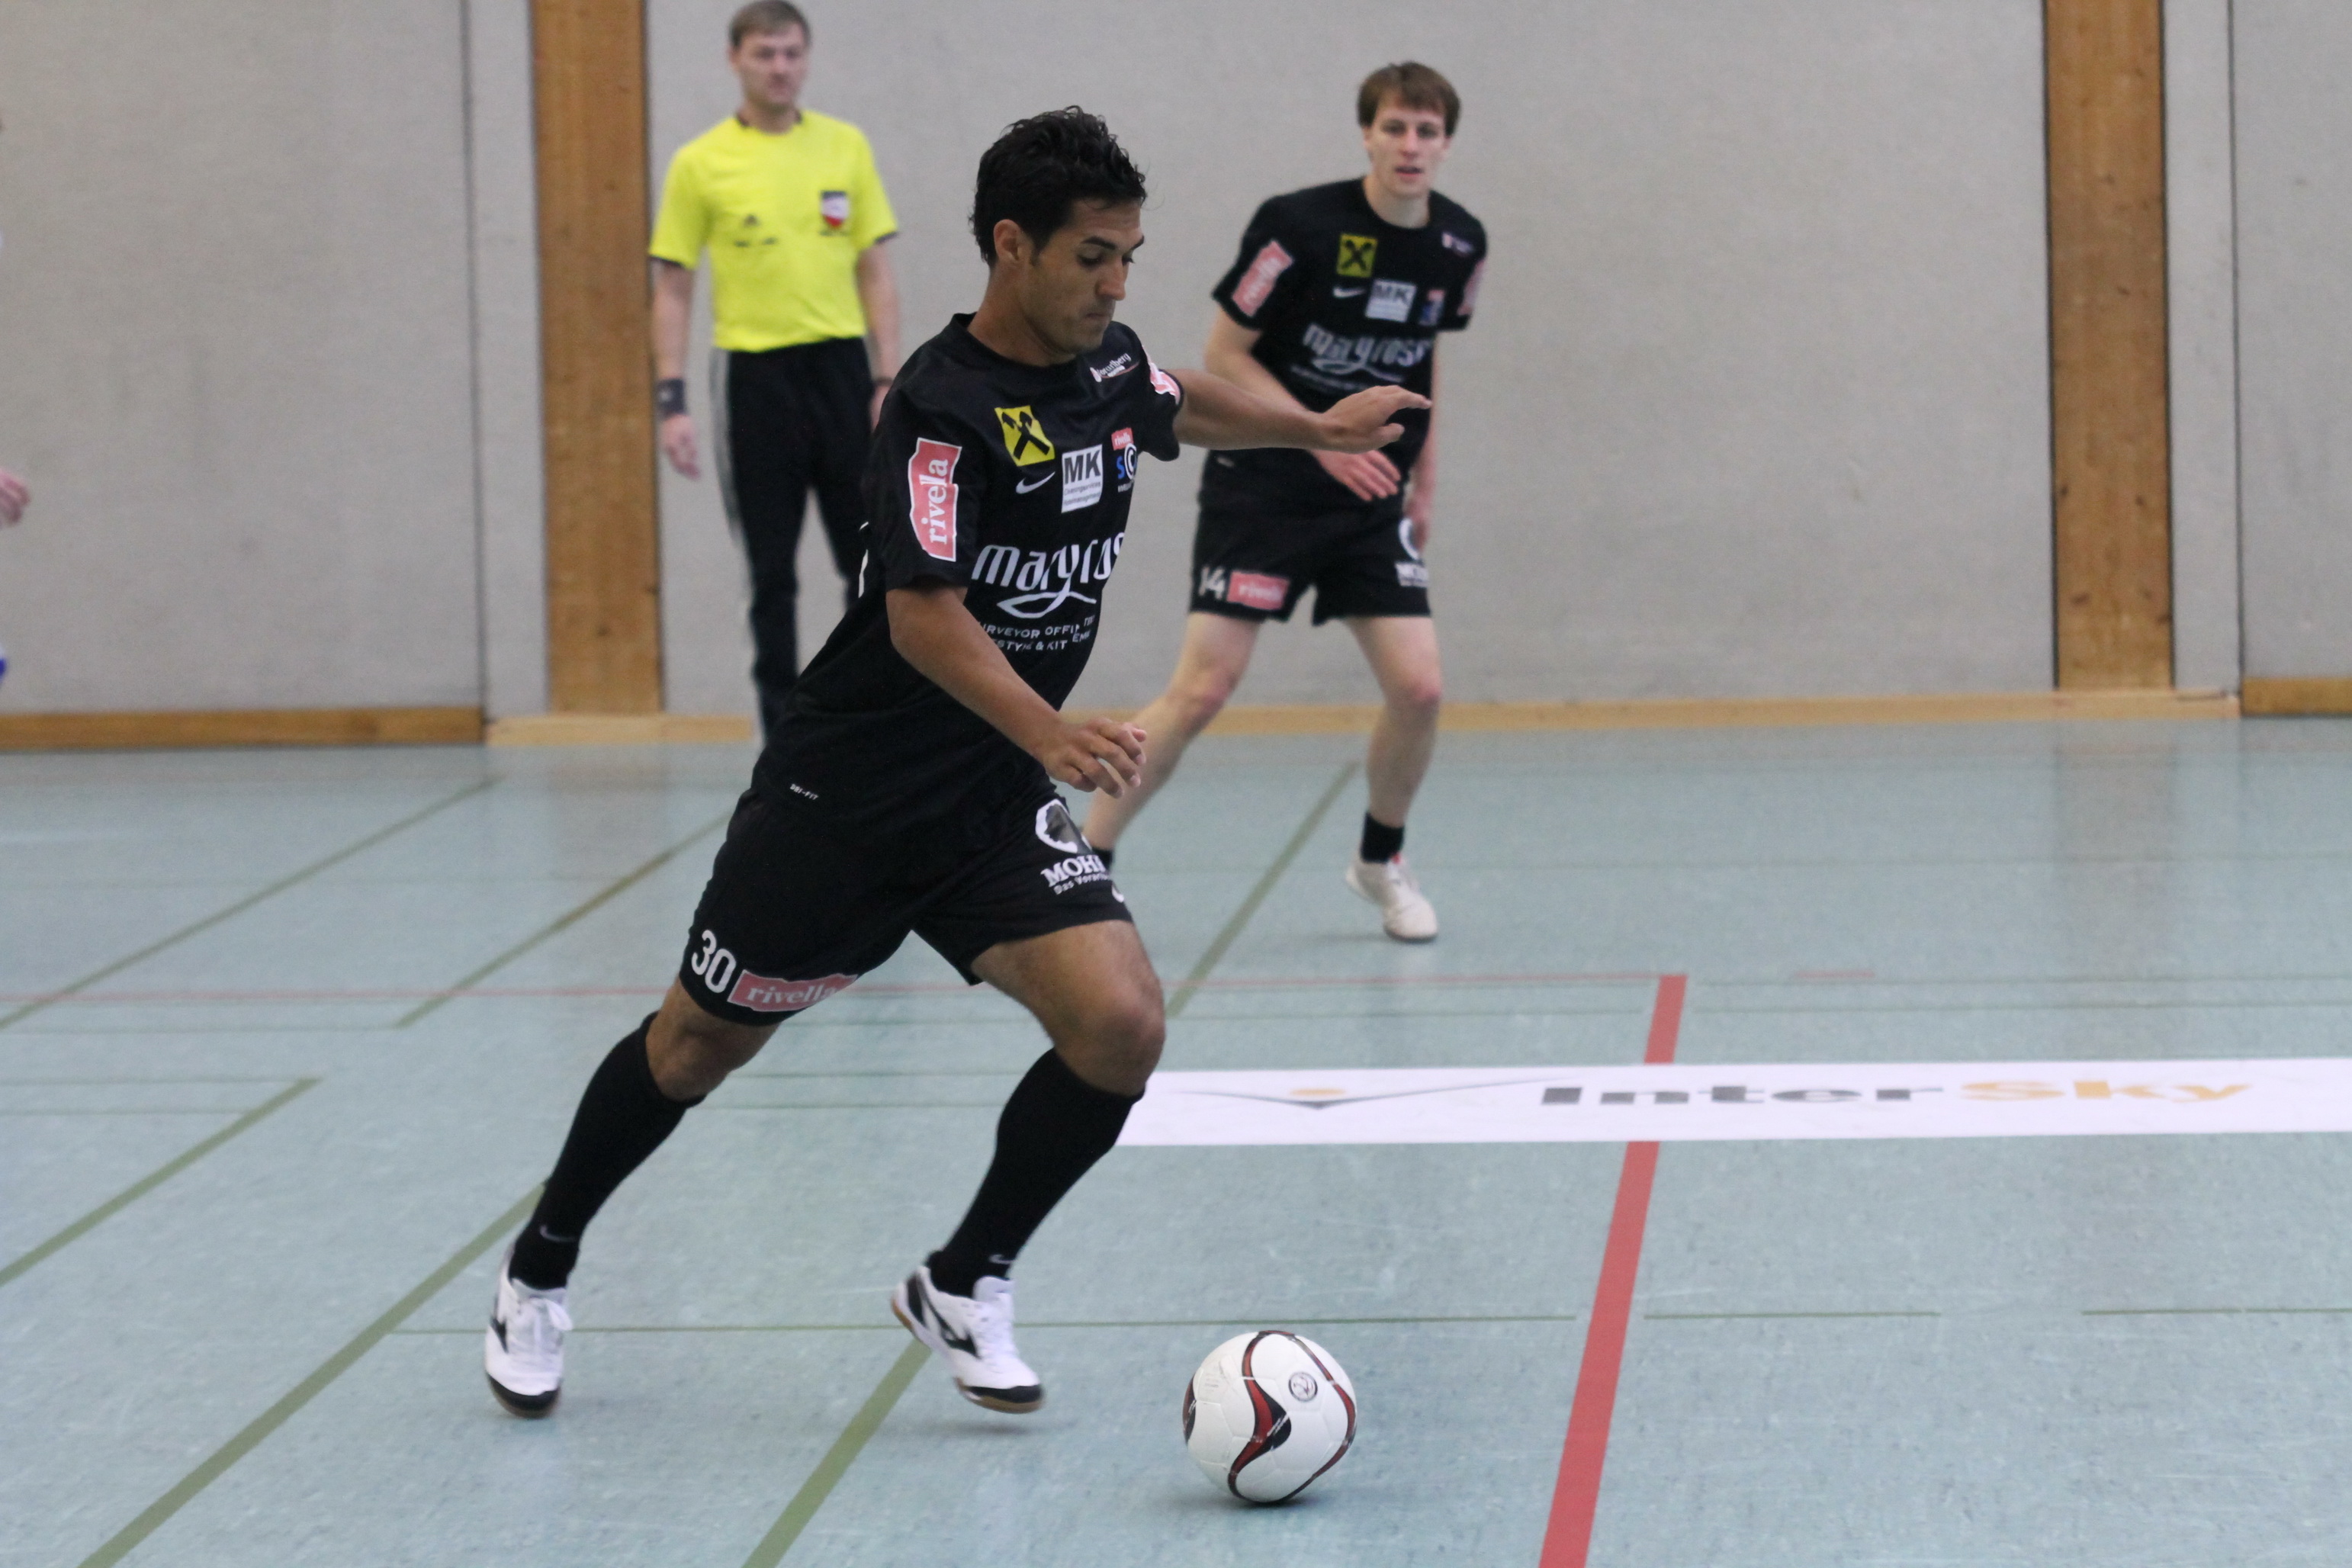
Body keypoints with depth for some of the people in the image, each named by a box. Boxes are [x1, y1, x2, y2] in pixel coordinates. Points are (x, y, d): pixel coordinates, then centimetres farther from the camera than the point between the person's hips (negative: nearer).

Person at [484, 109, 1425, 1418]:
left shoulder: (1109, 367, 1)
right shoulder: (946, 405, -22)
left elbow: (1176, 403, 28)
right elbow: (924, 617, -32)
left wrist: (1316, 427, 35)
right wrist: (1054, 736, -44)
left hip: (999, 798, 6)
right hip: (848, 793, -5)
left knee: (1120, 1026, -16)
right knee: (700, 1047, 11)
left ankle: (964, 1286, 3)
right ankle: (543, 1270, 34)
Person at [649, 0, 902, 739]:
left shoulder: (846, 146, 6)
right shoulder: (700, 163, -1)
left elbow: (875, 272, 8)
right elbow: (672, 290, 2)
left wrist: (888, 380, 0)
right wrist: (671, 402, -5)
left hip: (841, 367, 2)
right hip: (754, 376, -2)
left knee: (873, 563, 3)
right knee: (772, 574, 3)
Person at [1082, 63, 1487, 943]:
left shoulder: (1459, 247, 0)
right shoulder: (1299, 226, -16)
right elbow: (1224, 355, -10)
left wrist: (1423, 480, 16)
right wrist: (1324, 439, -18)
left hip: (1371, 503, 5)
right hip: (1262, 485, -5)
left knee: (1418, 688, -7)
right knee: (1202, 689, -12)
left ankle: (1381, 862, 19)